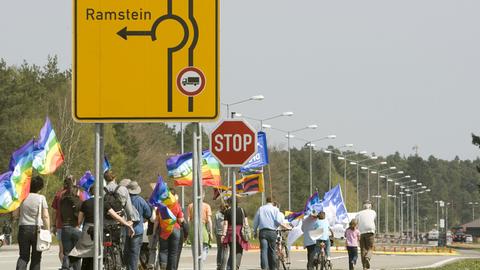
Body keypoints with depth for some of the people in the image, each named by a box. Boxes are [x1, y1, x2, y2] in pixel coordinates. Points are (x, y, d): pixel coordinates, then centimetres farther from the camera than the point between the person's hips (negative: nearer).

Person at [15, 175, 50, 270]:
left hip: (23, 228, 2)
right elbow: (45, 216, -7)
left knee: (23, 256, 7)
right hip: (37, 228, -2)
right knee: (36, 257, 7)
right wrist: (48, 230, -4)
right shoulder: (41, 198, -4)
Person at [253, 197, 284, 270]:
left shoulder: (261, 209, 11)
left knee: (264, 250, -7)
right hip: (272, 232, -1)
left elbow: (255, 221, 13)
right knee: (272, 251, 10)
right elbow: (278, 221, -8)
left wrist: (255, 231, 22)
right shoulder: (275, 209, 4)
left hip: (263, 232, 1)